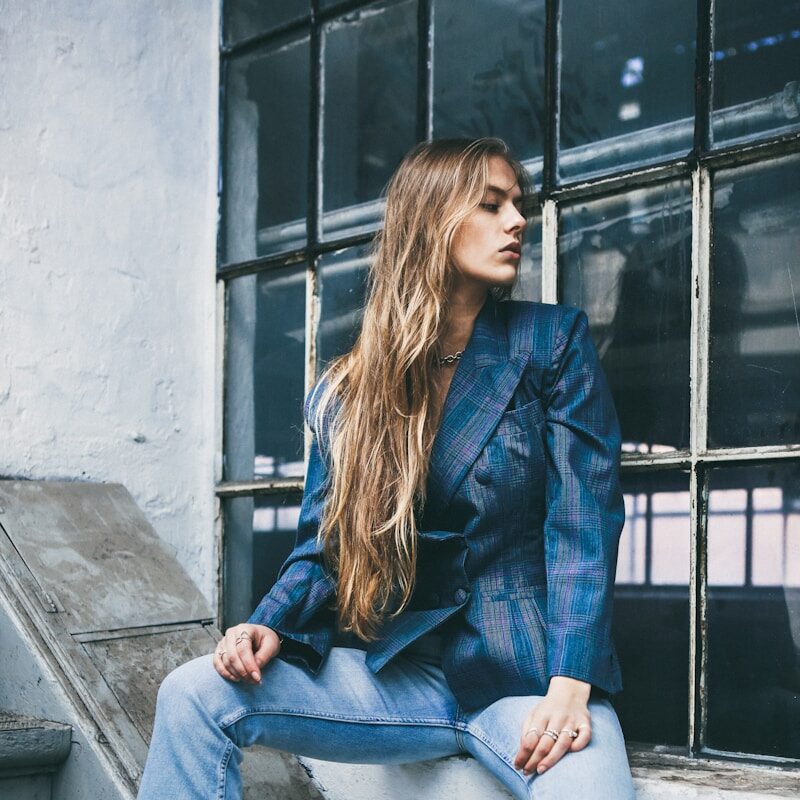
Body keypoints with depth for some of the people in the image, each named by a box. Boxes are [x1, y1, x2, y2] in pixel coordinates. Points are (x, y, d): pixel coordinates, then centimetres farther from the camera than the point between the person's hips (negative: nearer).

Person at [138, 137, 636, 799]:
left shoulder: (554, 341, 1)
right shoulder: (345, 391, 8)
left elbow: (583, 516, -6)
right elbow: (325, 545, 12)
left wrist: (571, 685, -19)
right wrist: (272, 627, -11)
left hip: (527, 671, -3)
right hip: (403, 673, 3)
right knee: (193, 694, -15)